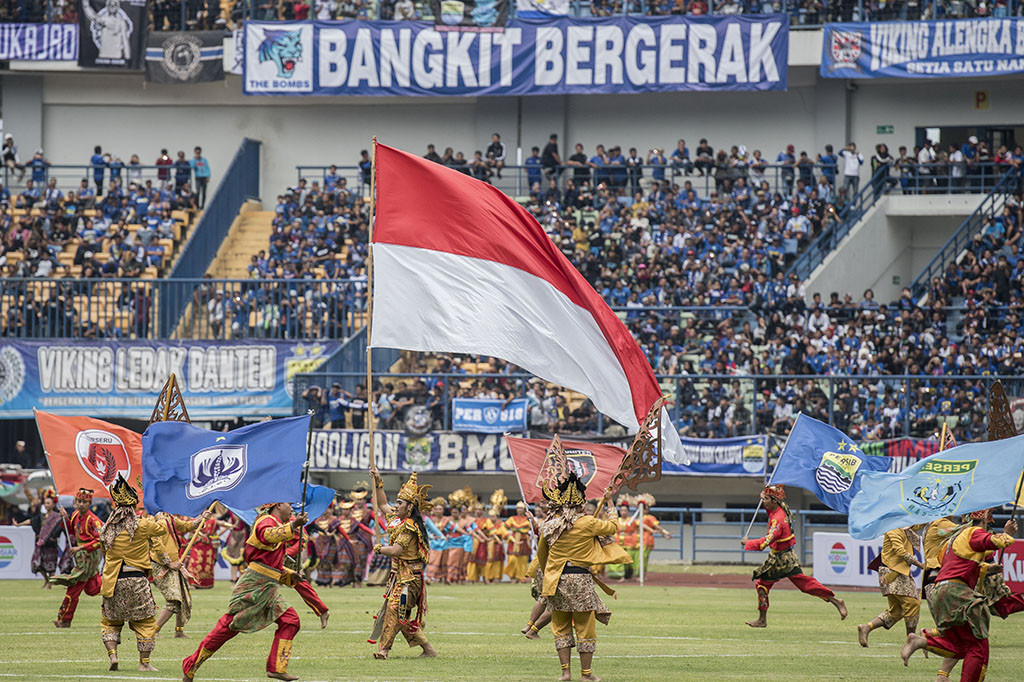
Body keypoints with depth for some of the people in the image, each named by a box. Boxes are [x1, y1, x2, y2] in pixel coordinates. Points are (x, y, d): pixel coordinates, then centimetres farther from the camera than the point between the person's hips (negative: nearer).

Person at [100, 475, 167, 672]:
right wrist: (152, 520, 30)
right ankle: (144, 662, 5)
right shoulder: (142, 526, -9)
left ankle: (112, 653, -1)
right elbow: (162, 530, 10)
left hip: (112, 581, 3)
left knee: (110, 620, 17)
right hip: (137, 580, -3)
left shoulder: (107, 528, 0)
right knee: (145, 621, 7)